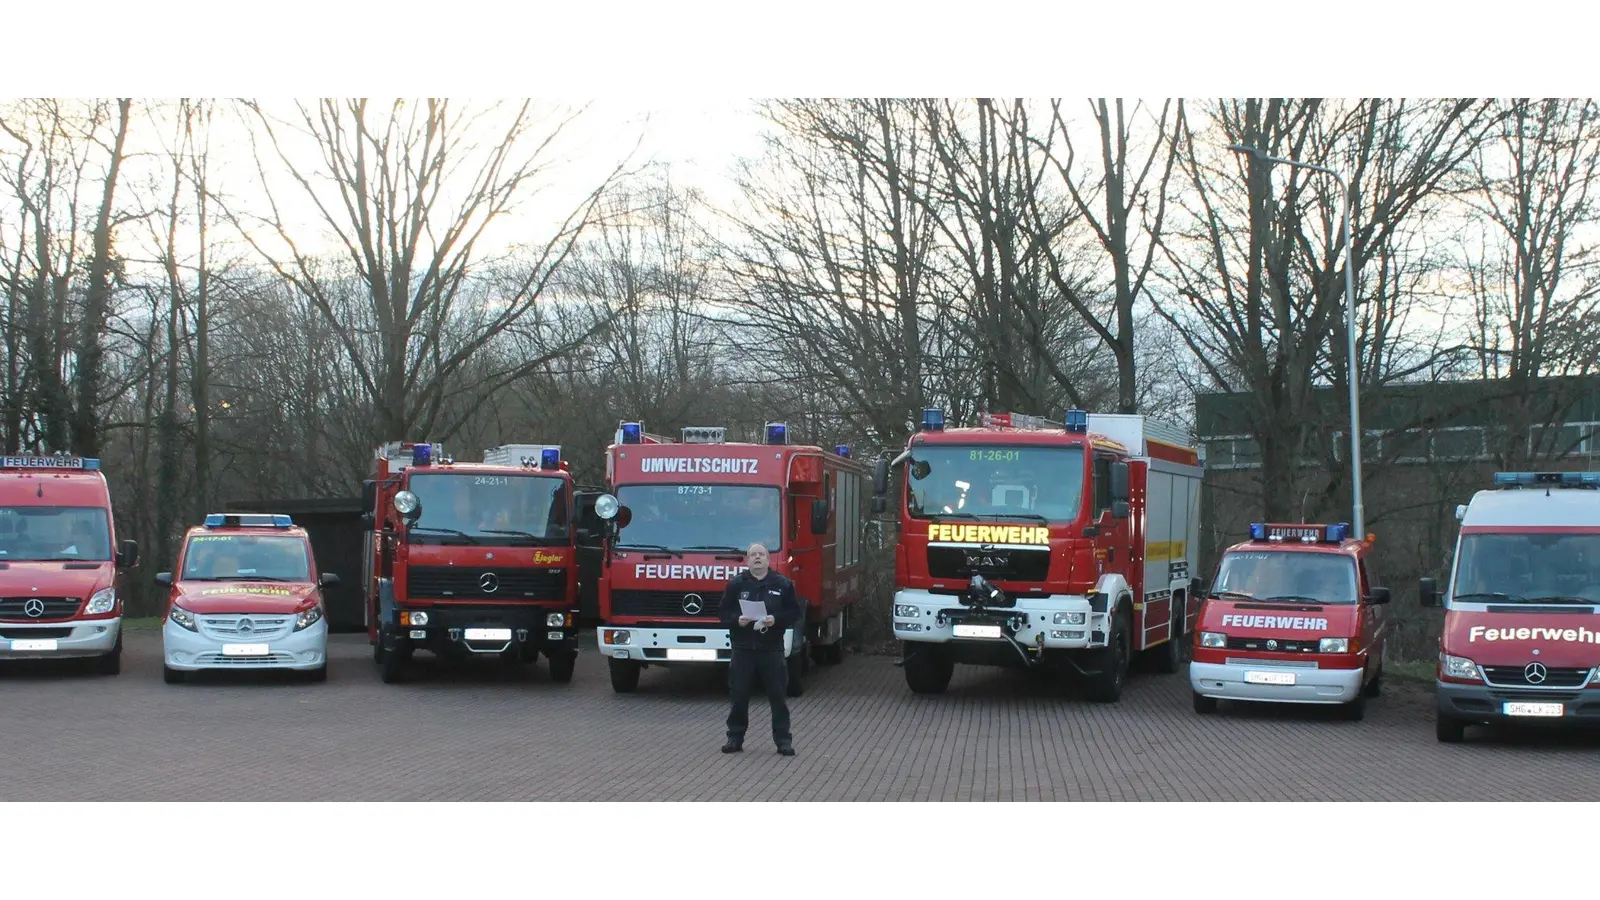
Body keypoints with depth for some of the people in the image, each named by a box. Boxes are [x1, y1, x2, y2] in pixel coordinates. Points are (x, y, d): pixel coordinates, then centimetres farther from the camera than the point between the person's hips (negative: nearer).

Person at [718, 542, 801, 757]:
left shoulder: (782, 584, 4)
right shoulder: (735, 584, 5)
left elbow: (794, 613, 3)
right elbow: (724, 613, 6)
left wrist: (775, 620, -13)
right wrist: (737, 620, -14)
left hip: (771, 649, 0)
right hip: (743, 648, 1)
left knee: (777, 695, 1)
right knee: (739, 695, 3)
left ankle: (783, 739, 7)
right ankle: (735, 737, 13)